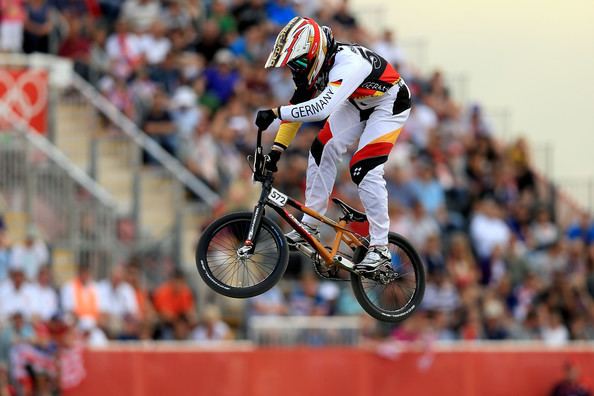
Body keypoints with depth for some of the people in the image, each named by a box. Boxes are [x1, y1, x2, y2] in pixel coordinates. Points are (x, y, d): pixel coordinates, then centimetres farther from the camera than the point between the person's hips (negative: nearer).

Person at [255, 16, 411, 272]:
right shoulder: (313, 65, -14)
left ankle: (380, 247, -10)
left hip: (389, 103, -8)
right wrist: (276, 150, -11)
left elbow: (321, 108, -53)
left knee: (365, 170, -18)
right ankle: (310, 226, 10)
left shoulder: (348, 64, -41)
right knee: (321, 151, -1)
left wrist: (275, 113, -52)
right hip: (357, 104, 8)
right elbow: (297, 108, -5)